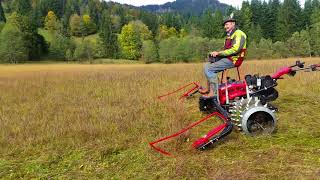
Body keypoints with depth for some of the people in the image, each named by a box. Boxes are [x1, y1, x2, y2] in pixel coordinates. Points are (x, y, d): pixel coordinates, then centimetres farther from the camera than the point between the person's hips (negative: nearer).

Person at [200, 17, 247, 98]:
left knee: (209, 69, -18)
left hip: (233, 59, -10)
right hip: (227, 58, 10)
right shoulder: (229, 36, 23)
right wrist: (217, 53, 1)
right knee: (207, 65, 8)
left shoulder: (238, 34, -10)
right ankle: (209, 88, 7)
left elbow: (235, 49, -23)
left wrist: (219, 53, -20)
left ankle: (214, 92, -18)